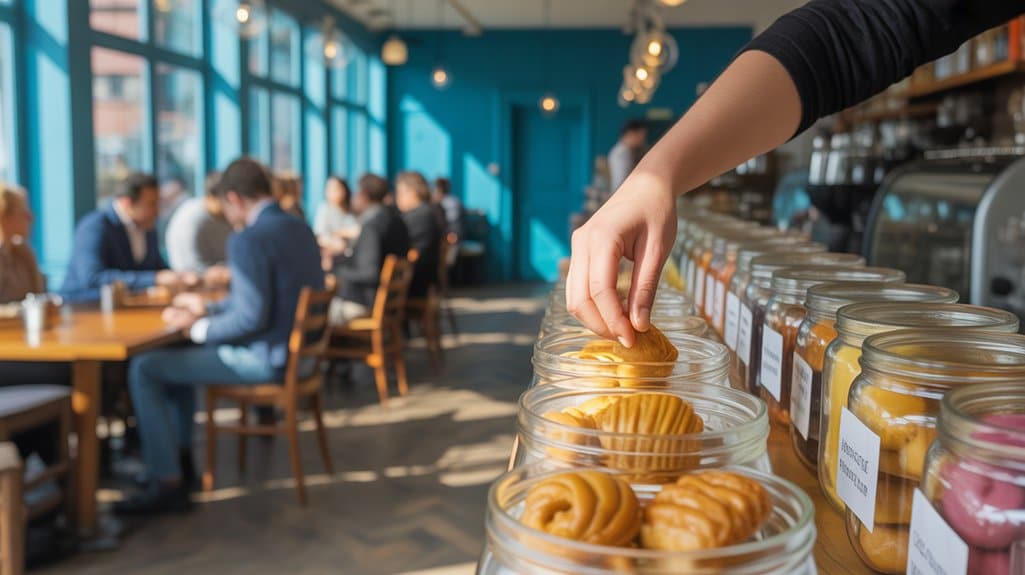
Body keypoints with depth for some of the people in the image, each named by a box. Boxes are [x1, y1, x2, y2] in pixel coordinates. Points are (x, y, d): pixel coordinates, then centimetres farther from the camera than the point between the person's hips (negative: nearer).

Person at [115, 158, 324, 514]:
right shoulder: (300, 229, 9)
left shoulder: (248, 240, -19)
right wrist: (207, 309, 22)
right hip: (297, 350, 10)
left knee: (144, 370, -2)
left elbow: (252, 317, -25)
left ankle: (168, 484, 1)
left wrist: (200, 329, -8)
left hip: (266, 359, -10)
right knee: (178, 354, 27)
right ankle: (179, 456, 33)